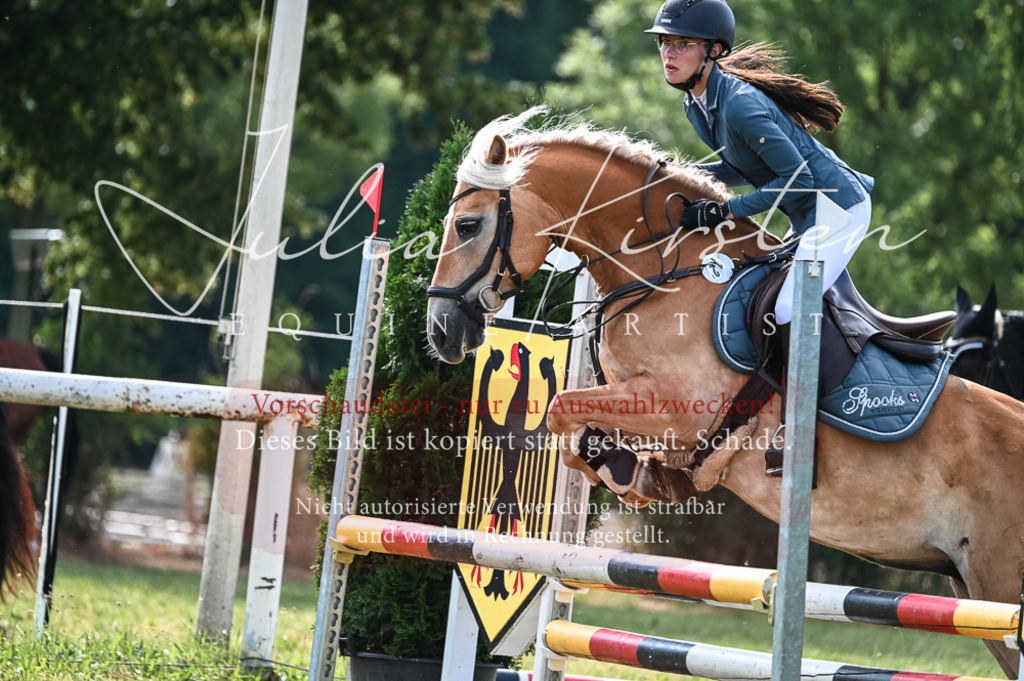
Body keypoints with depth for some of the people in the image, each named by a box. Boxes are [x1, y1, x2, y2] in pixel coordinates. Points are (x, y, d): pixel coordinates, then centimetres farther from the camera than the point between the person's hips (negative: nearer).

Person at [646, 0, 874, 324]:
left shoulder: (740, 106, -27)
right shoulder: (696, 105, 3)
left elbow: (797, 179, -26)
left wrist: (726, 210, -23)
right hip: (806, 216, 10)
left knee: (788, 311, -21)